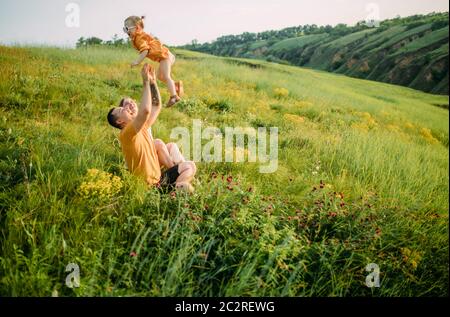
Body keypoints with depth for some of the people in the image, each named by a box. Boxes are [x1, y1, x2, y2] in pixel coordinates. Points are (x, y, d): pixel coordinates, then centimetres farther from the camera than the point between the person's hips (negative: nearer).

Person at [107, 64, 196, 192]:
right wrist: (145, 81, -27)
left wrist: (153, 82, 4)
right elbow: (145, 110, -36)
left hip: (157, 178, 9)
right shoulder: (127, 133, -19)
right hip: (152, 185, -9)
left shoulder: (140, 128, 7)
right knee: (190, 166, -7)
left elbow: (156, 106, 14)